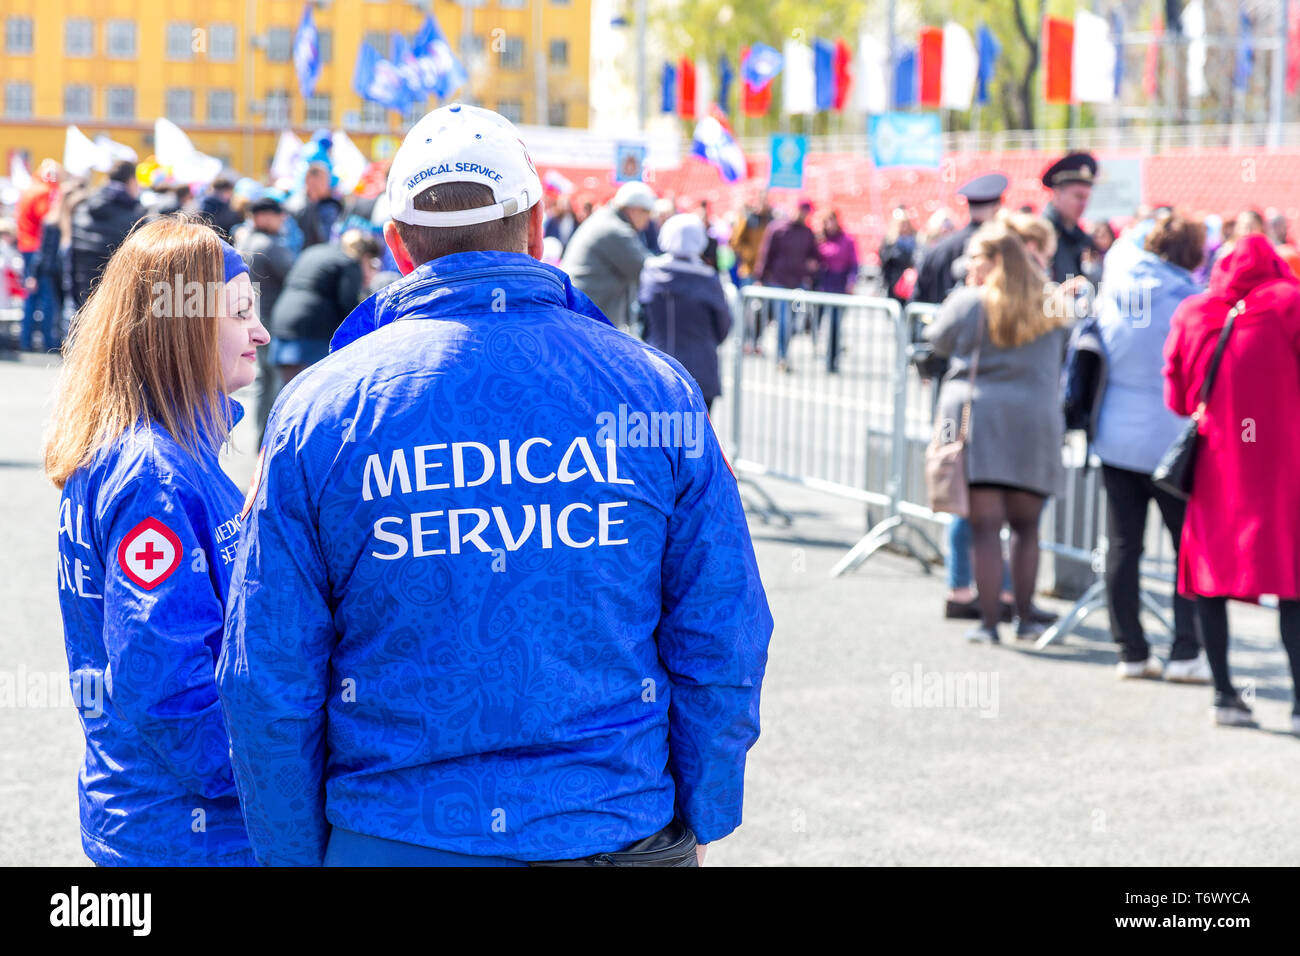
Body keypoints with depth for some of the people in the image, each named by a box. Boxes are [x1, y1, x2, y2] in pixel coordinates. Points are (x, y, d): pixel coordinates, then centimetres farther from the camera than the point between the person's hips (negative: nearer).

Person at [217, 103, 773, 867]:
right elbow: (721, 647, -2)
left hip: (392, 836, 0)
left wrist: (297, 856, 7)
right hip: (620, 831, 0)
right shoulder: (656, 388, -4)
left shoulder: (318, 409, -5)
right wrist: (698, 824, 10)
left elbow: (270, 680, -4)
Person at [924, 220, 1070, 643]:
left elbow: (937, 341, 11)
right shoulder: (1050, 307, 9)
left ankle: (988, 622, -2)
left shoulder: (968, 302, -2)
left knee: (985, 527, -2)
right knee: (1026, 527, 14)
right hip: (1036, 421, 3)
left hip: (977, 418, -3)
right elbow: (1058, 365, 17)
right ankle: (1024, 617, 17)